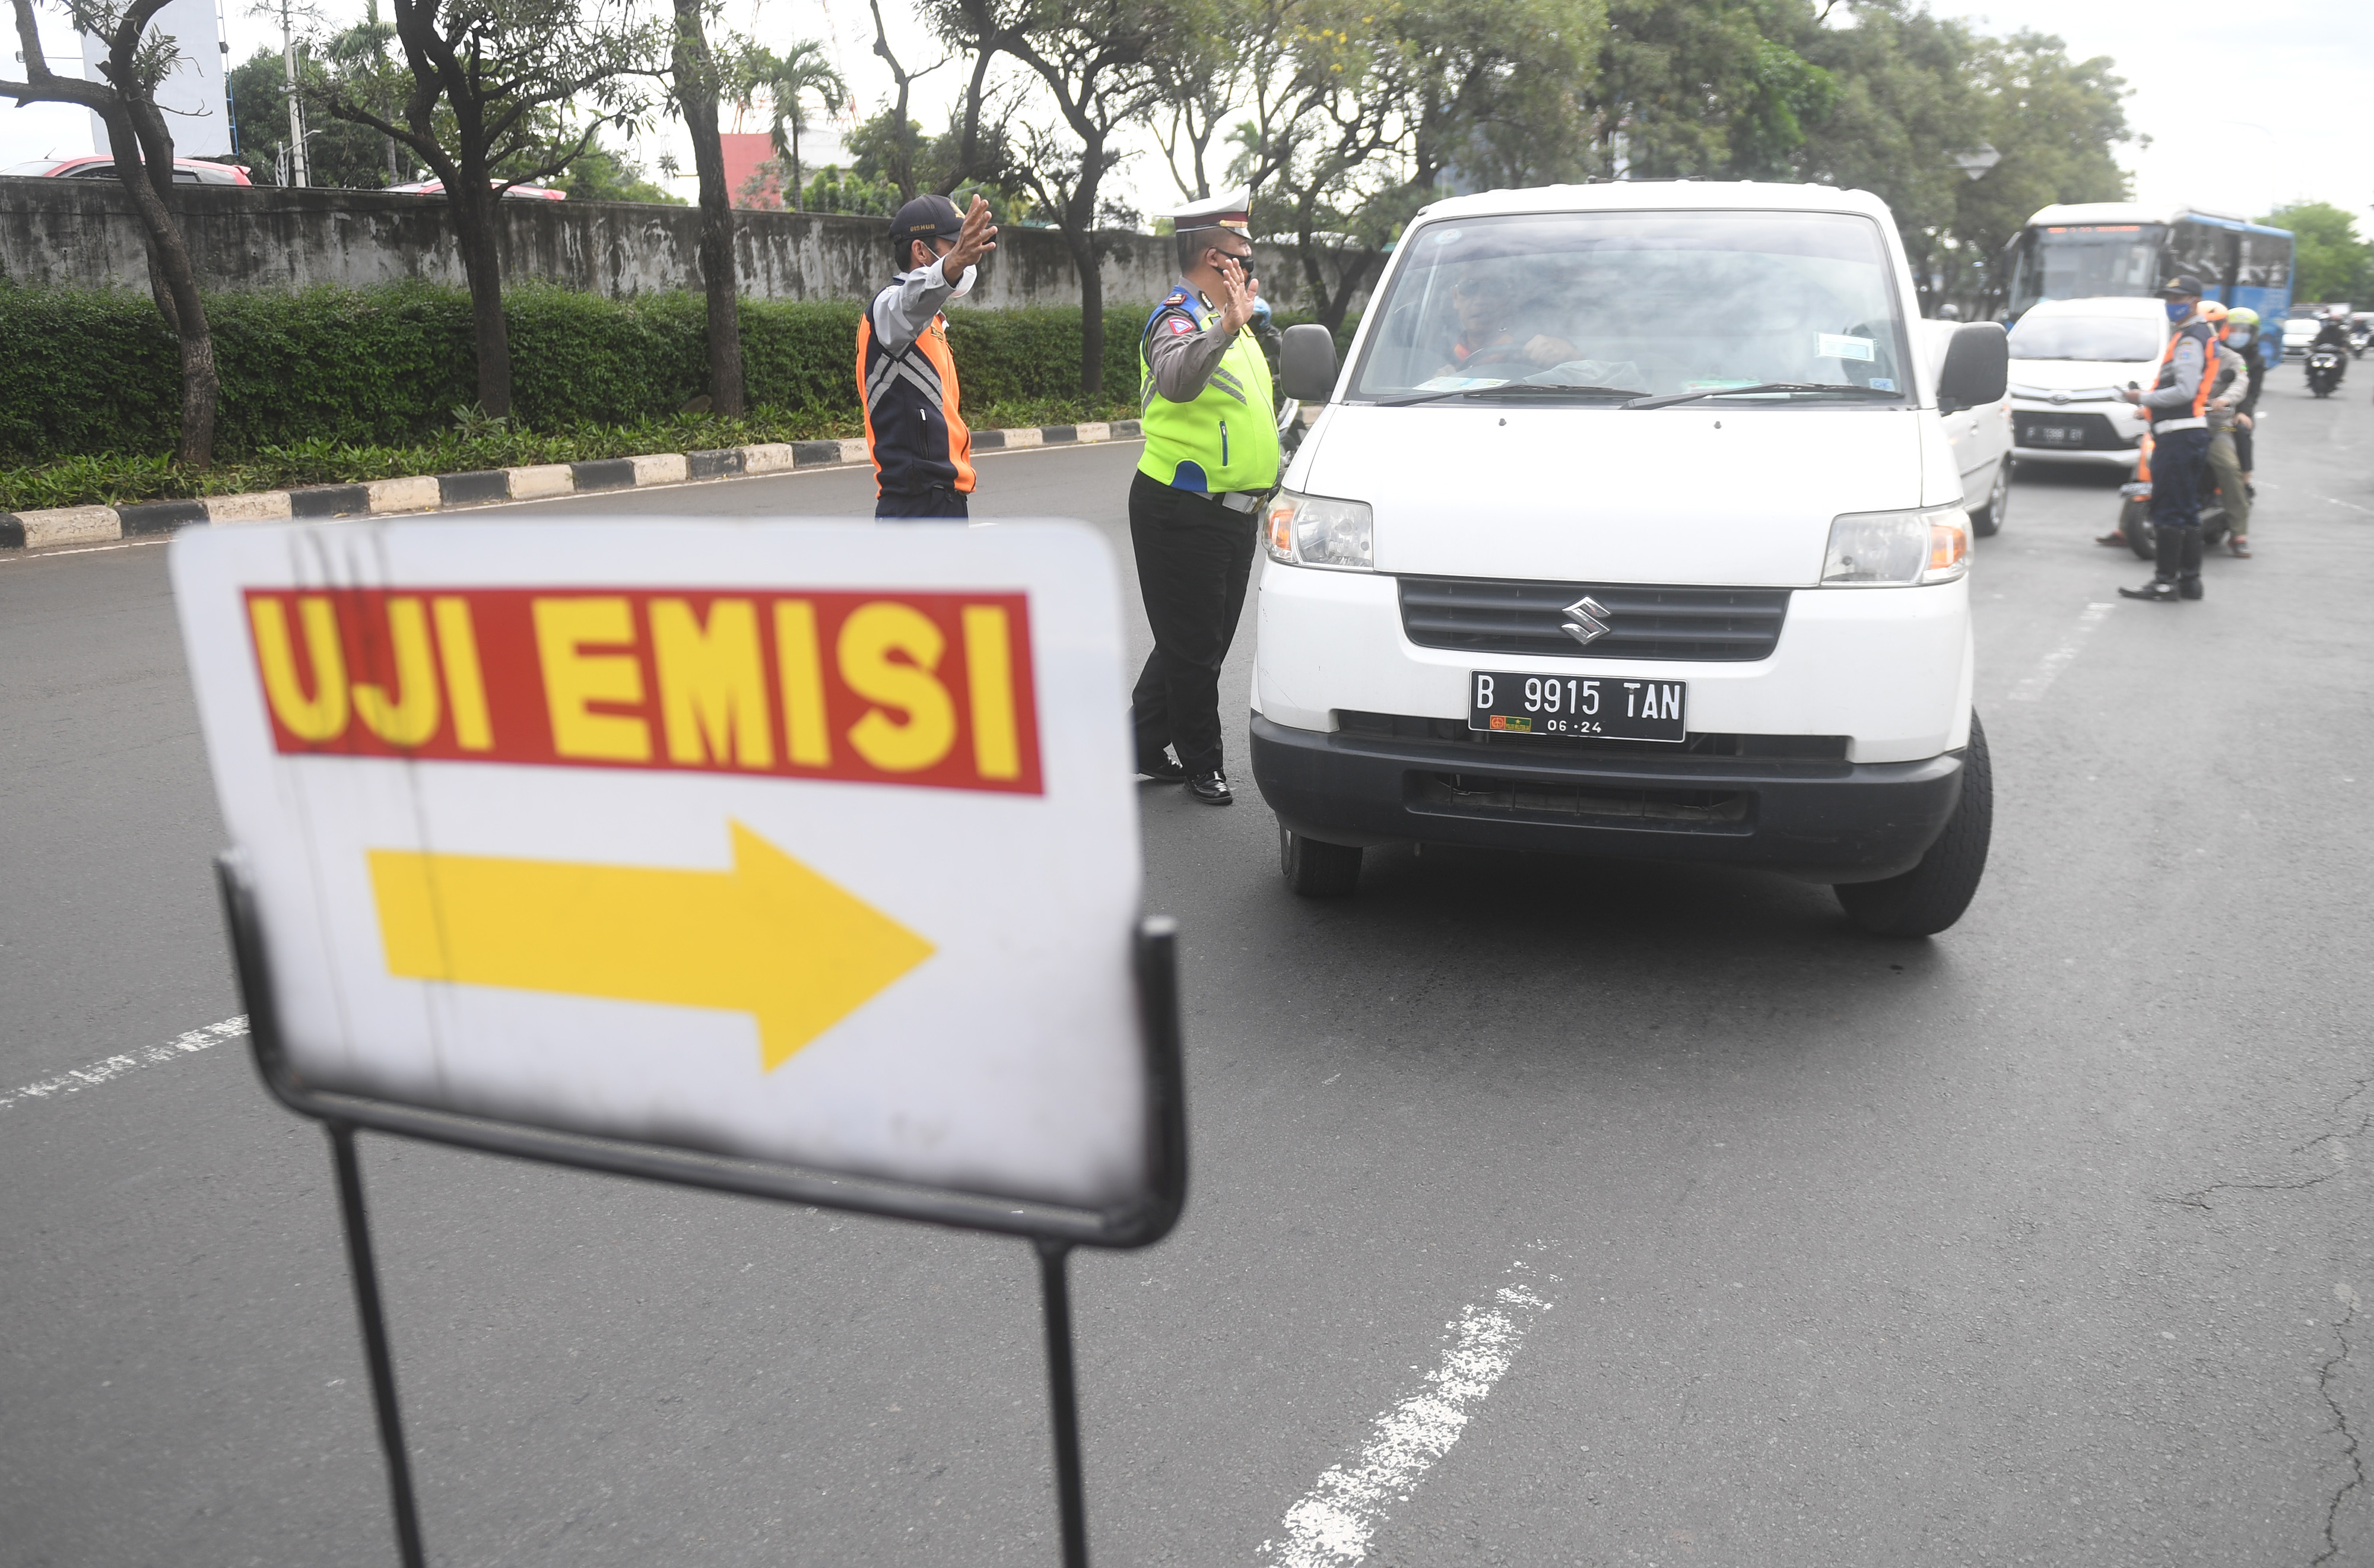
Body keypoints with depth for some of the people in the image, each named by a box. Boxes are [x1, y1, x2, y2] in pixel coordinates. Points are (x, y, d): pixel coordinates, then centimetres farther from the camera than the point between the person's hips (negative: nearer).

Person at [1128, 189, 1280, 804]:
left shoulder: (1227, 320, 18)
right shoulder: (1179, 317, -13)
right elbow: (1177, 380, -37)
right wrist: (1226, 328, -49)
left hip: (1231, 512, 10)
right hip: (1183, 514, -10)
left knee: (1206, 640, 15)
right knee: (1192, 645, 0)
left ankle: (1142, 743, 27)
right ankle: (1201, 764, 13)